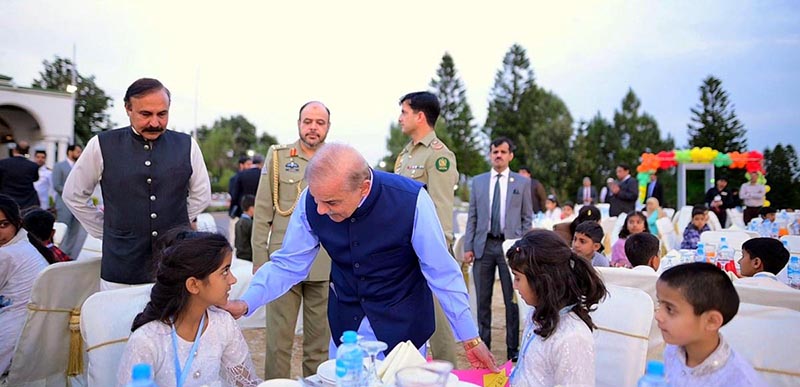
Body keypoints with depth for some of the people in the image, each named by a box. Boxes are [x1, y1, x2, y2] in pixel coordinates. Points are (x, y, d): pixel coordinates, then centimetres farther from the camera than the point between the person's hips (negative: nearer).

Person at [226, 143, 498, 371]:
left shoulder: (411, 200, -27)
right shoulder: (311, 201, -18)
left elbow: (443, 273, -18)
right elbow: (288, 264, -8)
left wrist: (470, 338, -12)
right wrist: (246, 303, -22)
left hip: (402, 326, -3)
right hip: (345, 325, 3)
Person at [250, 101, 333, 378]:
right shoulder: (277, 157, 3)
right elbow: (262, 214, 2)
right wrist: (260, 261, -3)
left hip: (326, 268, 1)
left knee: (320, 342, 11)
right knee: (278, 340, 5)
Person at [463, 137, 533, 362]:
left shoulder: (522, 183, 5)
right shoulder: (477, 182, 9)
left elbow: (527, 218, 5)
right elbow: (472, 217, 8)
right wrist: (468, 247, 1)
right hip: (483, 245, 2)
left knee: (512, 300, 4)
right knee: (482, 300, 8)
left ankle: (513, 349, 14)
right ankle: (483, 345, 20)